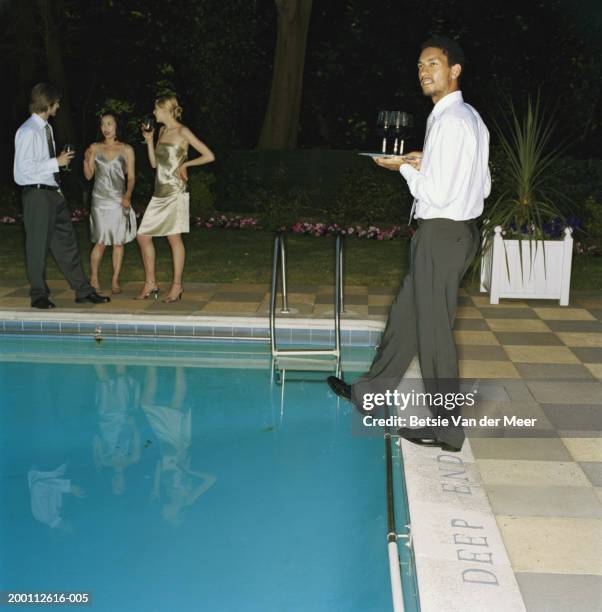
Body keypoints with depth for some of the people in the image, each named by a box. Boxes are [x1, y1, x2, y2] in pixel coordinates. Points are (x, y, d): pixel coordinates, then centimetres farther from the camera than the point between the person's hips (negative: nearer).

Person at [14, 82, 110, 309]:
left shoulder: (46, 128, 13)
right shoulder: (28, 131, -14)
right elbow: (25, 167, -20)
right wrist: (56, 162, -16)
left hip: (54, 193, 9)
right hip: (37, 194, -9)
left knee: (66, 243, 11)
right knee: (38, 246, 1)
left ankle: (83, 291, 17)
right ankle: (39, 295, 13)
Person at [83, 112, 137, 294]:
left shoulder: (126, 150, 5)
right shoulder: (94, 148, 7)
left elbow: (131, 177, 4)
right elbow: (88, 175, 6)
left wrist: (128, 196, -11)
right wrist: (86, 160, -12)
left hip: (120, 201, 1)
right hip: (100, 200, 0)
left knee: (118, 242, 2)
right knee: (101, 242, -5)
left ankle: (115, 280, 10)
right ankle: (93, 278, 10)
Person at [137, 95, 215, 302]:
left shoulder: (182, 132, -7)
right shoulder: (162, 131, 16)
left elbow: (209, 156, -10)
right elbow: (154, 163, 16)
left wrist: (185, 164, -6)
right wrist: (149, 141, 7)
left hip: (175, 192, -8)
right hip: (159, 192, 8)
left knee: (174, 237, -3)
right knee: (143, 235, 5)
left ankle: (177, 286, 6)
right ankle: (151, 284, 13)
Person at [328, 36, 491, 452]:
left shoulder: (450, 121, -19)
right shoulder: (472, 118, 13)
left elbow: (437, 194, -24)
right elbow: (484, 187, 16)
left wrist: (405, 167, -7)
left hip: (442, 234, -10)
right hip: (461, 228, 10)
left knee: (434, 331, 0)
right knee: (407, 316, 18)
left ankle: (446, 429, 10)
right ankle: (369, 392, 31)